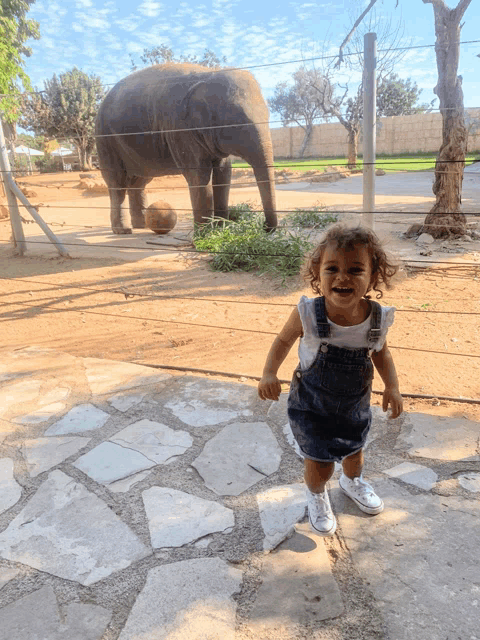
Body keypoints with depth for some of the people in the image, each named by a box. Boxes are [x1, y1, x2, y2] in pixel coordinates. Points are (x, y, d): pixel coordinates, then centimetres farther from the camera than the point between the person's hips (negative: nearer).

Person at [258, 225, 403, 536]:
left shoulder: (378, 317, -20)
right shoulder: (307, 314, -28)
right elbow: (283, 340, -9)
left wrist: (392, 387, -10)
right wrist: (269, 373, -23)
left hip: (355, 405, 3)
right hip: (312, 407, -3)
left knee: (354, 449, 27)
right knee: (320, 463, 9)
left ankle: (353, 481, 64)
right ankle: (317, 494, 47)